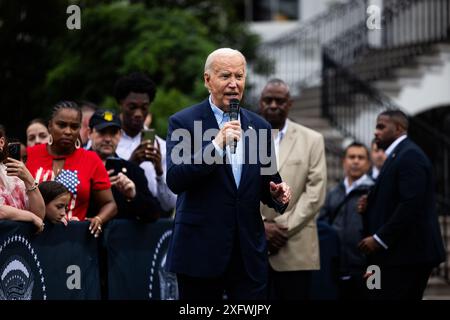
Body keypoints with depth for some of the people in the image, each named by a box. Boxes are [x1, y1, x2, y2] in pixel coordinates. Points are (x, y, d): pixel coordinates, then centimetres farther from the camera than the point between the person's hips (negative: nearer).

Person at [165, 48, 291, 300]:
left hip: (250, 255, 3)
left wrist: (277, 194, -6)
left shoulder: (260, 126, 11)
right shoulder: (183, 122, -2)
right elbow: (175, 181, -13)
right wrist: (217, 144, -22)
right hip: (201, 251, -3)